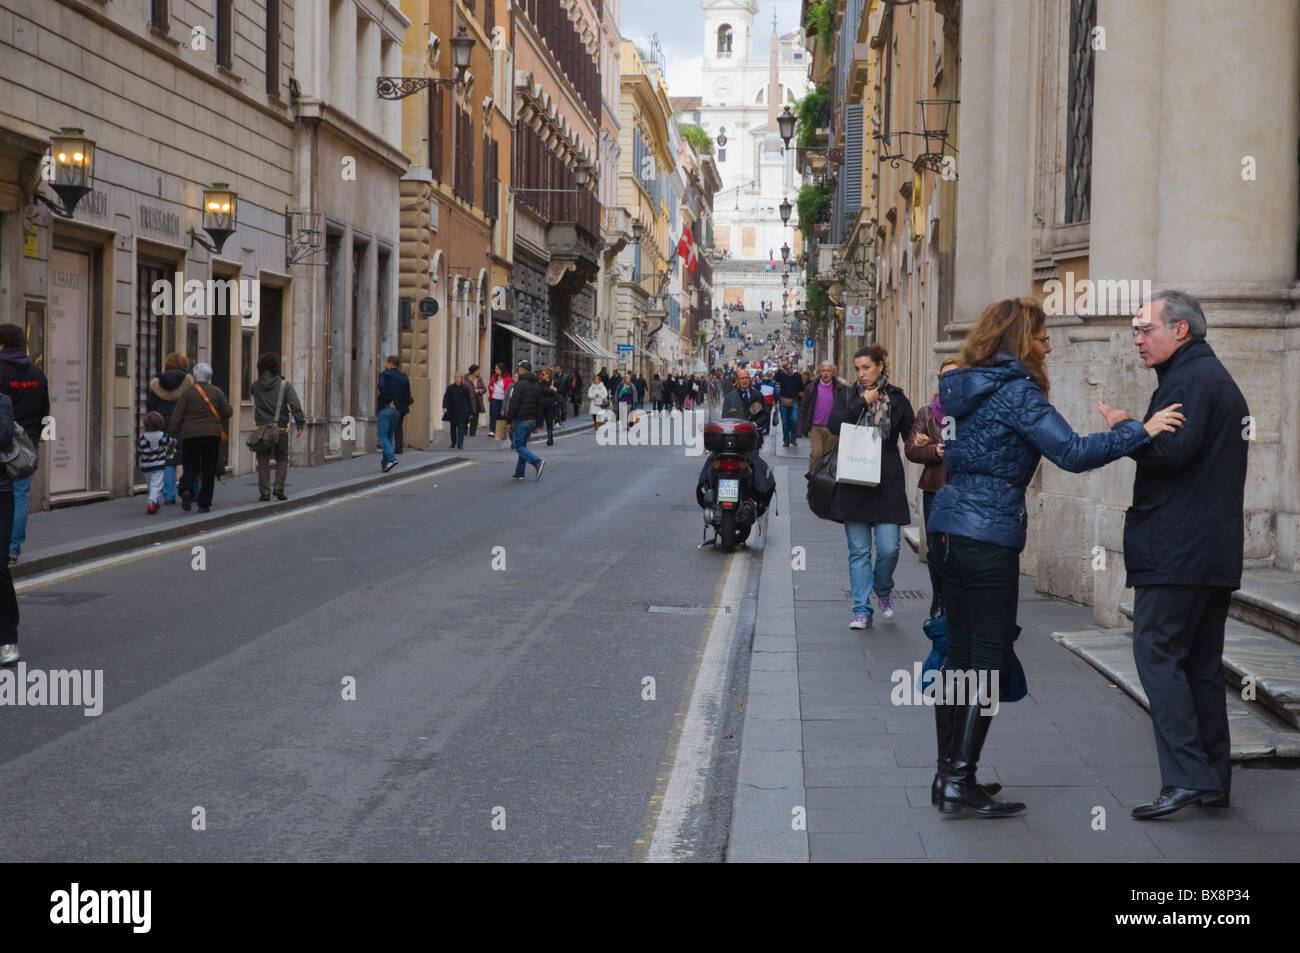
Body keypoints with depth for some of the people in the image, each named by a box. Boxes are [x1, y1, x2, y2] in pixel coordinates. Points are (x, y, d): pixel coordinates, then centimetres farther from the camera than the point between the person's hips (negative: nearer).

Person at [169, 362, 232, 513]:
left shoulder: (187, 393, -3)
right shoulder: (216, 392, 1)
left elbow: (177, 416, -6)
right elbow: (228, 412, 2)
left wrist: (172, 432, 3)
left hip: (190, 435, -1)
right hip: (212, 435, 1)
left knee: (190, 467, 9)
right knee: (208, 470, 7)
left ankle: (187, 490, -20)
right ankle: (204, 504, 4)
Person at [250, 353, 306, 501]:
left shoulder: (255, 386, 1)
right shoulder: (284, 385, -4)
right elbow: (295, 405, -12)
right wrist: (300, 424, -12)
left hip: (261, 429, 1)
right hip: (280, 429, -1)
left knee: (263, 461, 7)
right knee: (282, 459, 13)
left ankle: (264, 492, 2)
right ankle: (279, 488, 1)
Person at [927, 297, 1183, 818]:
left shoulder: (967, 387, 14)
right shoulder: (1016, 391, -12)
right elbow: (1072, 452, -21)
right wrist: (1141, 431, -17)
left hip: (950, 533, 8)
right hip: (989, 538, -8)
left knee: (960, 654, 12)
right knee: (990, 659, -2)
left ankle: (949, 775, 16)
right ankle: (960, 782, -1)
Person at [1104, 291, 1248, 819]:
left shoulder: (1190, 379, -11)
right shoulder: (1218, 378, 22)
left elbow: (1173, 450, -23)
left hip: (1176, 551, -10)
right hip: (1216, 552, 10)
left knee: (1157, 652, -10)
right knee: (1201, 663, 12)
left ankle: (1186, 776, -15)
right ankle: (1214, 780, 15)